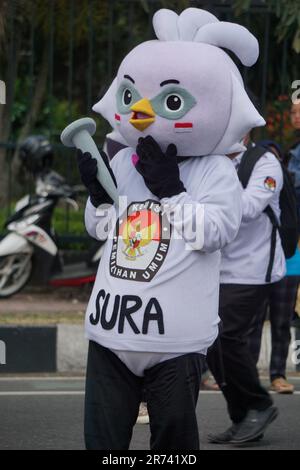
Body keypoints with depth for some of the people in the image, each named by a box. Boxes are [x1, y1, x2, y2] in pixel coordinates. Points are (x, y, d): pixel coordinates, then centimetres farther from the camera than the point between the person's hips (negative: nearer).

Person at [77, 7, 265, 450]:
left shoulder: (215, 172, -5)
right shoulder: (122, 163, 10)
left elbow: (211, 230, -18)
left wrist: (170, 190, -16)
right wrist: (97, 193, 0)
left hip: (175, 338, -5)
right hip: (111, 329, 5)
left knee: (174, 434, 5)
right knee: (103, 434, 8)